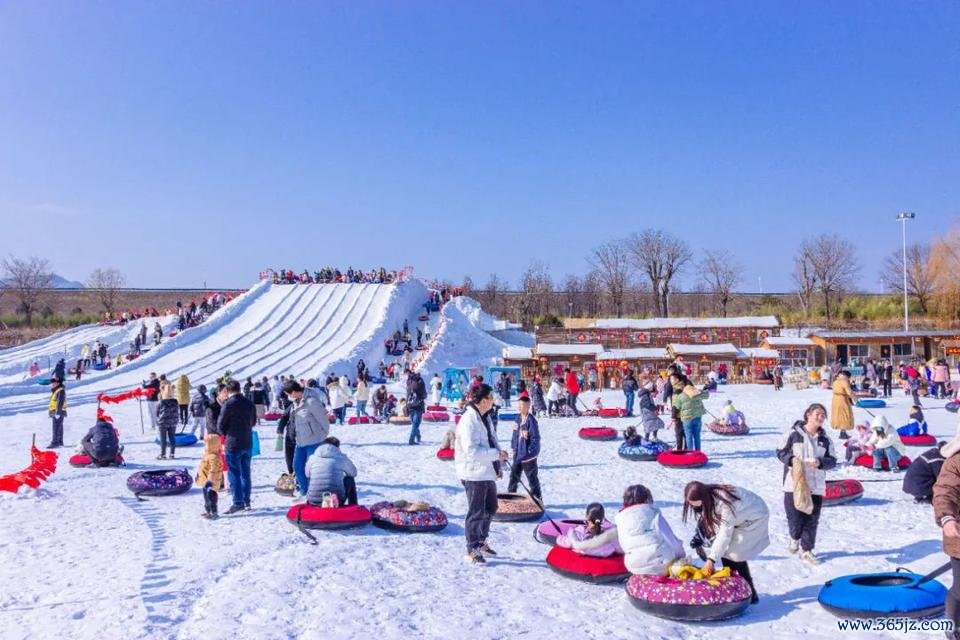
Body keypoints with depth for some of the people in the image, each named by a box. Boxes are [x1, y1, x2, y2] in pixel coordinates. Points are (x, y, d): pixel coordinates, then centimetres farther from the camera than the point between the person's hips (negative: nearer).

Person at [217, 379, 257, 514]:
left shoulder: (228, 404, -14)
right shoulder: (249, 403, 6)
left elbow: (220, 426, -9)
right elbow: (253, 421, 18)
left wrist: (227, 434, 9)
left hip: (233, 444, -6)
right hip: (248, 443, 6)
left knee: (234, 474, 0)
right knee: (245, 473, 13)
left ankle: (238, 503, -2)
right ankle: (246, 502, 18)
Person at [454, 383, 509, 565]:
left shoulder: (485, 417, 10)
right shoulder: (469, 420, -21)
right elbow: (471, 450, -27)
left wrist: (497, 466, 13)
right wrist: (497, 454, -23)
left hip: (488, 472, 10)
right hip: (474, 474, -10)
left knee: (490, 509, 21)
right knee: (476, 513, 0)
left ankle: (481, 542, 37)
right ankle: (472, 550, 12)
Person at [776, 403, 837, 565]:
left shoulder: (825, 439, 7)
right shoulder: (793, 434, -5)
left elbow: (832, 460, 7)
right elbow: (780, 452, 0)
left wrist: (820, 463, -13)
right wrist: (791, 459, -18)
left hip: (816, 486, 4)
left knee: (812, 520, 6)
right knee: (795, 516, -2)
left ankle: (806, 550, 19)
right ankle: (795, 538, 29)